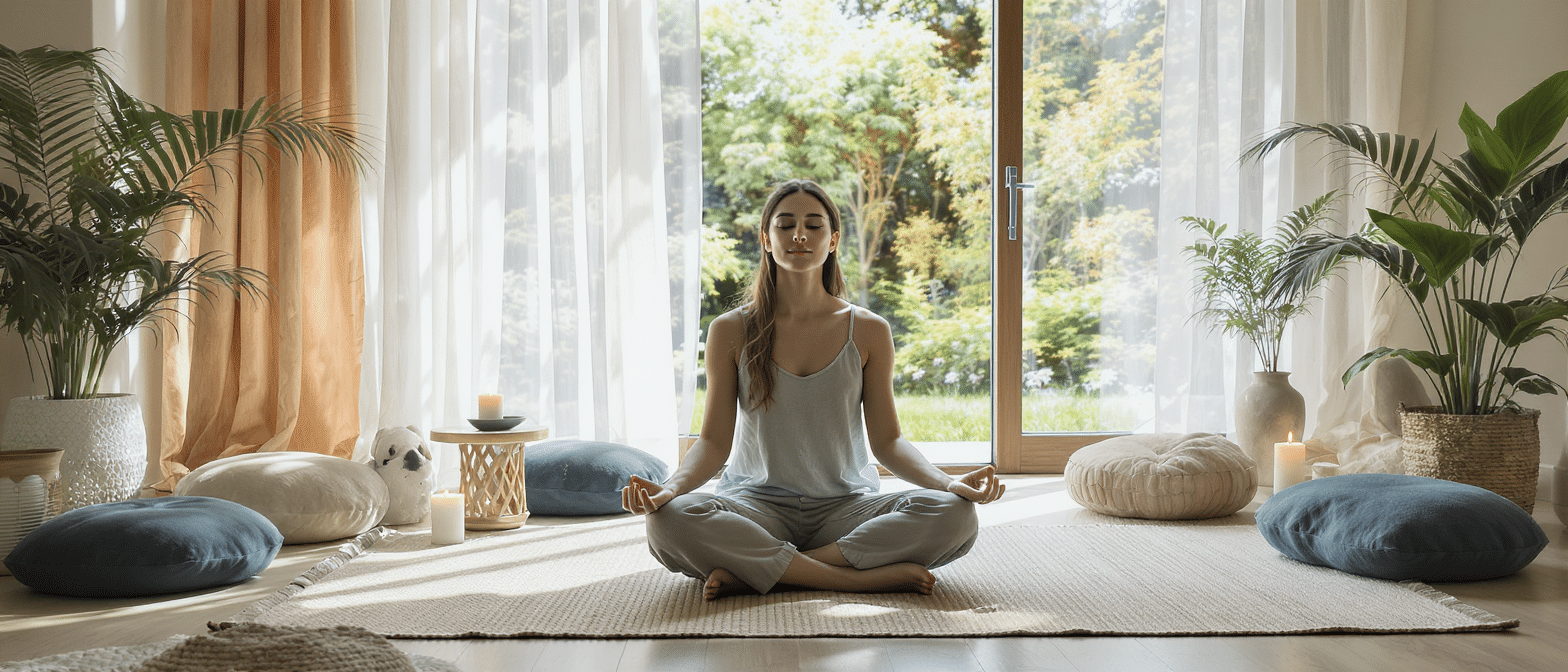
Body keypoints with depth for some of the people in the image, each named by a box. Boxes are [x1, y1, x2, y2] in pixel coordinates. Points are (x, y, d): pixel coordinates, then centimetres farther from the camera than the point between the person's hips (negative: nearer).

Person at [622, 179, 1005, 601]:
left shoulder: (868, 332, 3)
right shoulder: (731, 331, 1)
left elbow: (887, 440, 3)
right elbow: (715, 441, -1)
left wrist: (950, 483, -16)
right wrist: (670, 487, -23)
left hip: (845, 507, 2)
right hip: (757, 505, -1)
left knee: (956, 515, -28)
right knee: (668, 522, -34)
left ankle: (751, 572, -24)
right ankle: (869, 577, -28)